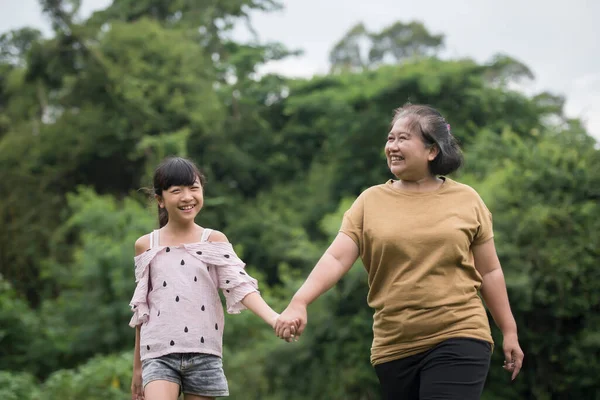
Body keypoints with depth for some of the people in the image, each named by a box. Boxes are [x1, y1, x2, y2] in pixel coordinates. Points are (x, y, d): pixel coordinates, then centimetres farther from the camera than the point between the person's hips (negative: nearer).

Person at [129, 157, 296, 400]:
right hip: (159, 354, 0)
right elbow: (141, 308, 12)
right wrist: (137, 367, 15)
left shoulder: (214, 241, 3)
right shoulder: (146, 246, 6)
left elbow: (240, 285, -11)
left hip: (203, 354, 0)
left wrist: (274, 319, -30)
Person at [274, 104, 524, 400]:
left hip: (458, 340, -2)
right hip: (394, 347, 2)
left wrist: (509, 331, 10)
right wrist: (299, 303, -19)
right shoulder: (370, 201, 4)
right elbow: (335, 259, -4)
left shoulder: (466, 200, 4)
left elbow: (489, 271, 10)